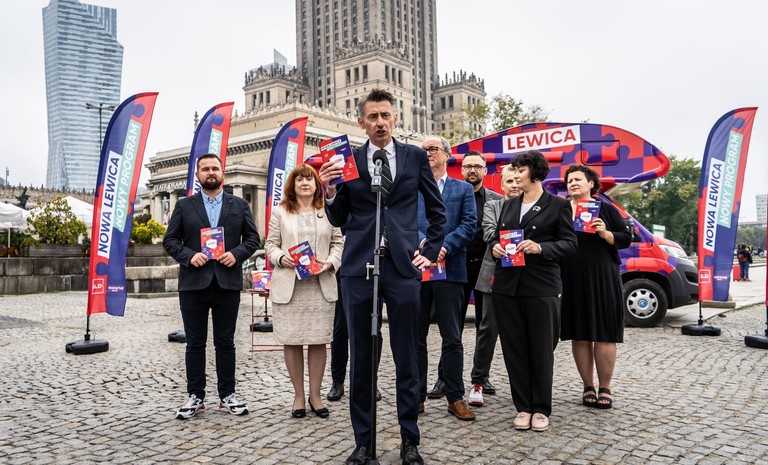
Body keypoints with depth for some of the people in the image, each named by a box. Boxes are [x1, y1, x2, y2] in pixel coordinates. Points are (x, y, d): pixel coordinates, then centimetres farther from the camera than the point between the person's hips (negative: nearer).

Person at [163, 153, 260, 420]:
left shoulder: (240, 205, 9)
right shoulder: (184, 206, 8)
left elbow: (253, 238, 7)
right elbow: (170, 240, 5)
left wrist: (236, 254, -10)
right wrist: (189, 256, -12)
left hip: (228, 283, 0)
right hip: (193, 284, 0)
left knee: (225, 342, 8)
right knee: (195, 343, 7)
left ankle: (227, 395, 17)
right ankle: (195, 396, 16)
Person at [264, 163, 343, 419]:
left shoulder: (328, 211, 11)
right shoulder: (280, 211, 10)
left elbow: (338, 243, 9)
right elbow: (270, 244, 8)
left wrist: (329, 263, -8)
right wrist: (281, 257, -12)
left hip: (321, 285, 1)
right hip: (288, 285, 0)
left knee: (318, 340, 3)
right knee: (291, 341, 2)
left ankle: (315, 395, 15)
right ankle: (298, 396, 15)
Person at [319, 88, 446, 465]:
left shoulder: (415, 156, 8)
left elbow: (437, 210, 14)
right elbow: (338, 220, 9)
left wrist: (430, 252, 6)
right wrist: (330, 192, -9)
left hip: (403, 267, 0)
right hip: (358, 268, 1)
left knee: (406, 359, 6)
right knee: (360, 359, 8)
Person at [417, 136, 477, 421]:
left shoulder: (463, 189, 11)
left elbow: (469, 225, -1)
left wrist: (443, 247, -15)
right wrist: (424, 242, -18)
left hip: (450, 269, -1)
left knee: (452, 338, 4)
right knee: (416, 337, 7)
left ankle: (455, 398, 15)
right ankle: (416, 396, 18)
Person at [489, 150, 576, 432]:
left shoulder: (558, 205, 3)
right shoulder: (509, 205, 18)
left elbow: (569, 244, -2)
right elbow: (497, 236, 21)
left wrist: (540, 247, -17)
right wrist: (495, 247, -2)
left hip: (541, 287, -4)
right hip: (507, 287, 5)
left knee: (541, 350, 2)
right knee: (514, 350, 7)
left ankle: (540, 409, 16)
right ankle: (523, 407, 18)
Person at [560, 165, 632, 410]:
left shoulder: (606, 209, 5)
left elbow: (626, 238, 3)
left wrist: (605, 233, -14)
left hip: (602, 280, -2)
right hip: (571, 281, 2)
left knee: (604, 334, 0)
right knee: (579, 334, 5)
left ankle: (605, 388, 12)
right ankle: (588, 387, 17)